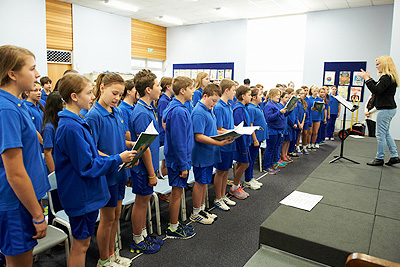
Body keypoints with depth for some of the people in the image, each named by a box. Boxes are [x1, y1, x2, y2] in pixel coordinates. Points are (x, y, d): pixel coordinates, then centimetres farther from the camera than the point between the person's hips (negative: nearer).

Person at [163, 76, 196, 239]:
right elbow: (178, 141, -24)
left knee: (177, 191, 18)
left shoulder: (175, 108, 10)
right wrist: (183, 165, -19)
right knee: (177, 192, 3)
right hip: (178, 159, -10)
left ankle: (175, 223, 32)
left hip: (178, 157, 10)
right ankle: (173, 229, 18)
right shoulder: (178, 111, -22)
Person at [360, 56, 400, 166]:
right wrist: (369, 78, 13)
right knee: (386, 133, 17)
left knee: (381, 134, -2)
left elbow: (376, 90, -27)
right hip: (389, 108, 11)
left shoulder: (387, 77, -17)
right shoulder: (390, 77, 15)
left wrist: (366, 78, -22)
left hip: (385, 109, -11)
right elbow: (378, 87, 21)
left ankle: (379, 158, 7)